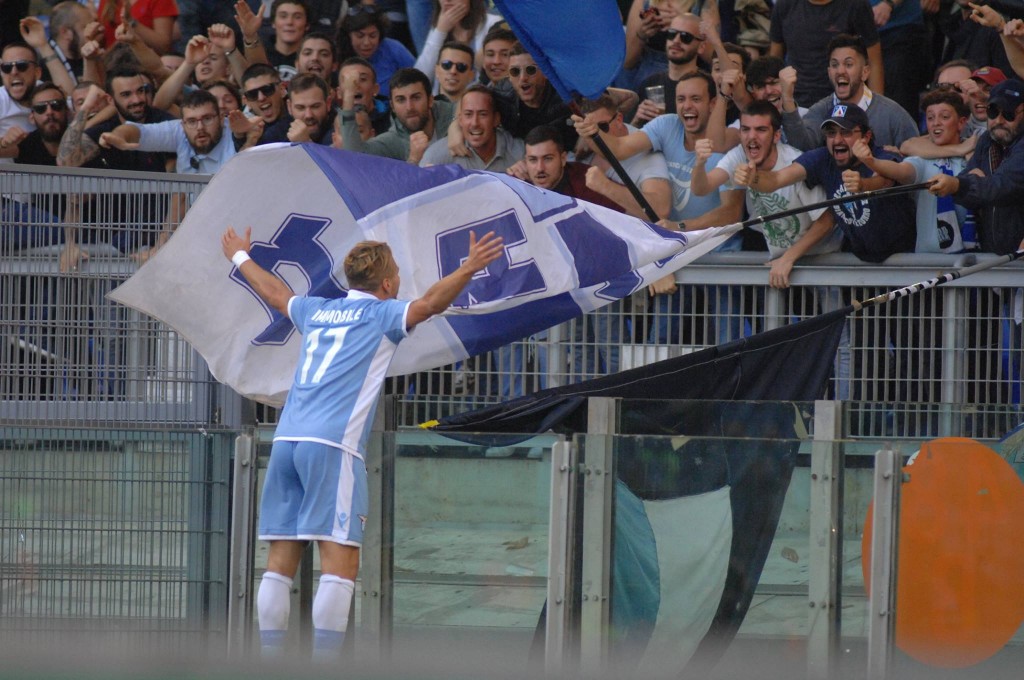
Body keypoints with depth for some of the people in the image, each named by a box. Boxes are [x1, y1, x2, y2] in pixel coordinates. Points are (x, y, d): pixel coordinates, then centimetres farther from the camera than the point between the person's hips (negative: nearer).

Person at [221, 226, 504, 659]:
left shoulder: (317, 312, 22)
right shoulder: (382, 315, 5)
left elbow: (274, 292, 41)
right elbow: (430, 303, -14)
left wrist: (240, 257, 58)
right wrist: (469, 268, -18)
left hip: (286, 440, 7)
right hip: (334, 445, -7)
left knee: (280, 563, 5)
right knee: (340, 564, -9)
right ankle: (324, 667, -17)